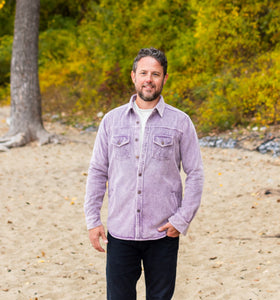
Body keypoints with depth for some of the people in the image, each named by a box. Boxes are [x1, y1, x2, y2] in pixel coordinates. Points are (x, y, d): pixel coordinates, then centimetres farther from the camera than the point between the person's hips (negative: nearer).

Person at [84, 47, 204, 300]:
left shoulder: (180, 122, 1)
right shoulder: (112, 120, 6)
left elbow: (195, 174, 2)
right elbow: (97, 172, 8)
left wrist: (182, 220, -6)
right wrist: (92, 220, 2)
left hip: (163, 234, -1)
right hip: (120, 232, 1)